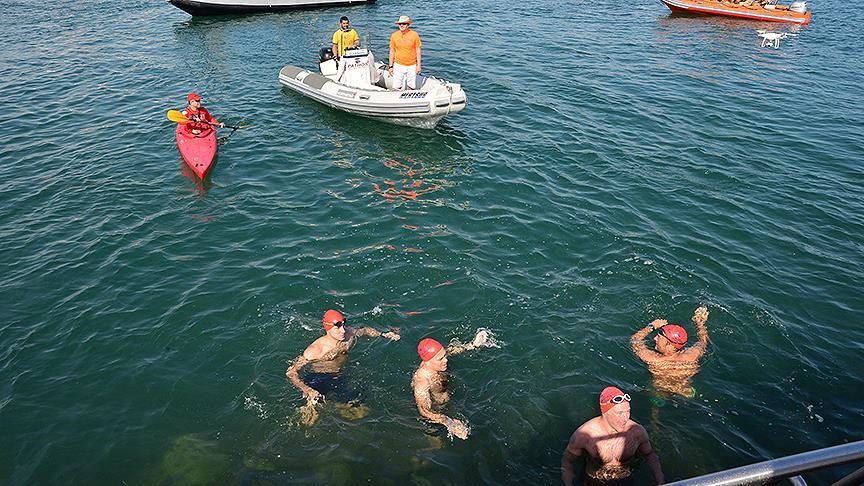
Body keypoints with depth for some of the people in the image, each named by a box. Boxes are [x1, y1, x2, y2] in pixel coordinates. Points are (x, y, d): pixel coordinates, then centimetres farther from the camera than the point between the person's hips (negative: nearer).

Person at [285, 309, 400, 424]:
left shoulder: (349, 334, -11)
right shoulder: (315, 350, -27)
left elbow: (365, 330, 13)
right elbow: (290, 372, -25)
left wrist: (384, 335, 1)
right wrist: (307, 390, -37)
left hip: (339, 378, 6)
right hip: (318, 379, -6)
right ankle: (308, 410, 1)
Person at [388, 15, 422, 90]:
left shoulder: (414, 35, -3)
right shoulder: (394, 35, 1)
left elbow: (418, 51, 1)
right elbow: (392, 51, 7)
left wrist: (418, 65, -3)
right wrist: (391, 66, 6)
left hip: (412, 66, 0)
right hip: (398, 65, 1)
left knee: (412, 88, 4)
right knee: (397, 88, -4)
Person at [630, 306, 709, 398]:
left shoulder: (652, 359, -24)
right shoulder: (691, 356, -20)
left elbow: (634, 339, -3)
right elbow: (703, 341, 5)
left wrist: (651, 326, 8)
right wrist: (700, 323, 20)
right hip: (687, 396, 2)